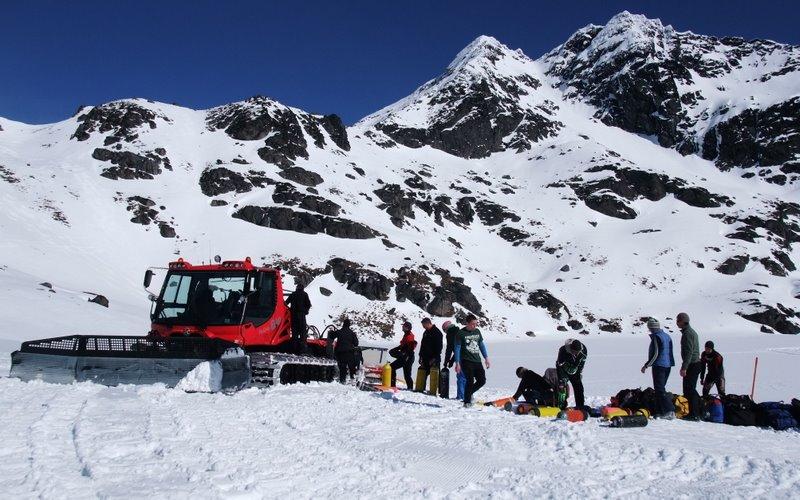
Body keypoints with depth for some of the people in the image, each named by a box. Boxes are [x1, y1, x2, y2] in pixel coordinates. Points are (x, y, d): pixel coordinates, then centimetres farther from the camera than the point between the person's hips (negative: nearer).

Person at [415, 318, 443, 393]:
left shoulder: (437, 332, -9)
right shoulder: (426, 332, 16)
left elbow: (438, 347, -14)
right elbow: (422, 345, 23)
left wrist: (435, 358, -18)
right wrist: (421, 356, 16)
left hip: (433, 358, -8)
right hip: (425, 357, 8)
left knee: (433, 374, -10)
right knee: (421, 372, 7)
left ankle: (433, 391, -11)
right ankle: (419, 388, 14)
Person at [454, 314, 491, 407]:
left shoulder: (477, 331, 10)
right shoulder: (461, 333, -7)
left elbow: (481, 345, 18)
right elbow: (457, 348, -5)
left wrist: (486, 358, 14)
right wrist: (457, 363, -9)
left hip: (477, 361, 6)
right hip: (467, 362, -6)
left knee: (482, 380, 0)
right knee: (470, 381, -10)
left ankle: (469, 393, 25)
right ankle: (467, 402, 6)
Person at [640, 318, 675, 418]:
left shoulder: (656, 337, -13)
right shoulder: (667, 336, 12)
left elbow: (655, 354, -18)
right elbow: (669, 352, 17)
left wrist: (646, 365, -11)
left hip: (659, 366, -9)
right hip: (668, 365, 9)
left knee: (659, 389, -7)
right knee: (660, 388, 14)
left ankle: (670, 411, -16)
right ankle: (659, 411, 15)